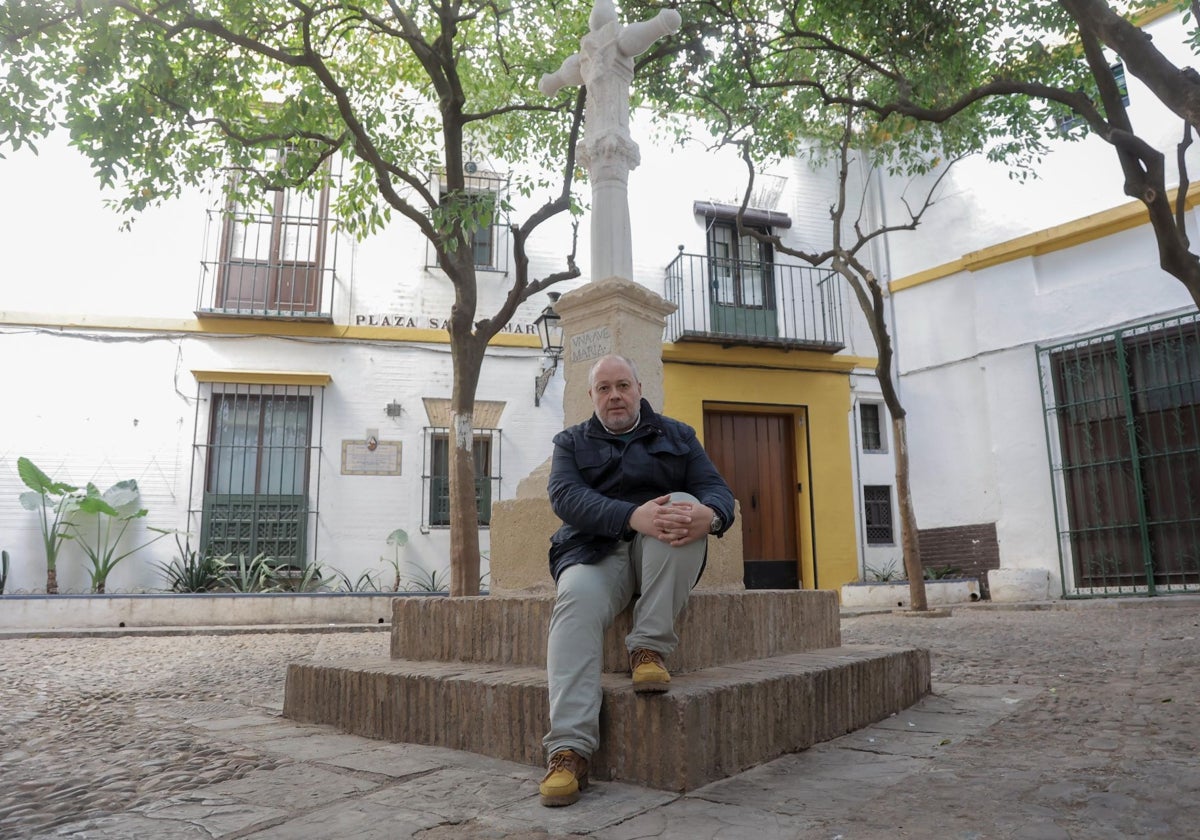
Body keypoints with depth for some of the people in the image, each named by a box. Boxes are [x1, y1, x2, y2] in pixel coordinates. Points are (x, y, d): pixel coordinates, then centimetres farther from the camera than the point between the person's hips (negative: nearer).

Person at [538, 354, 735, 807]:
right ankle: (569, 751, -40)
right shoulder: (571, 442, 14)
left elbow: (717, 489, 5)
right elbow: (566, 497, -6)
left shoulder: (677, 435, 18)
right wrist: (634, 516, -26)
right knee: (577, 599, -34)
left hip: (664, 555, 1)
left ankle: (649, 648, -27)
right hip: (596, 552, -1)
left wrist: (710, 515, -23)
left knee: (686, 503, -29)